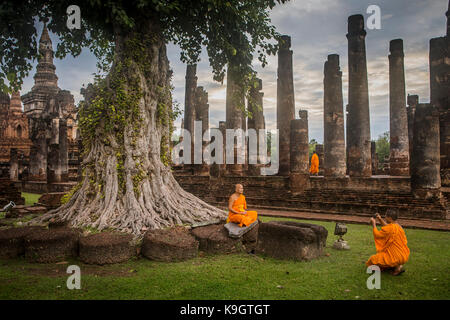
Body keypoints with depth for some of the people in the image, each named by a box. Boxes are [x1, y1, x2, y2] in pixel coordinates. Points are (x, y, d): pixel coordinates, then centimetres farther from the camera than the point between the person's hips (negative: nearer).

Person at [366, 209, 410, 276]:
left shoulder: (391, 228, -21)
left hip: (397, 257, -9)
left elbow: (377, 235, -12)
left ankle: (397, 266, -3)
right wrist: (380, 219, 13)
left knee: (374, 259, -2)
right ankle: (398, 265, 11)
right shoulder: (398, 226, 5)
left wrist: (374, 224, -1)